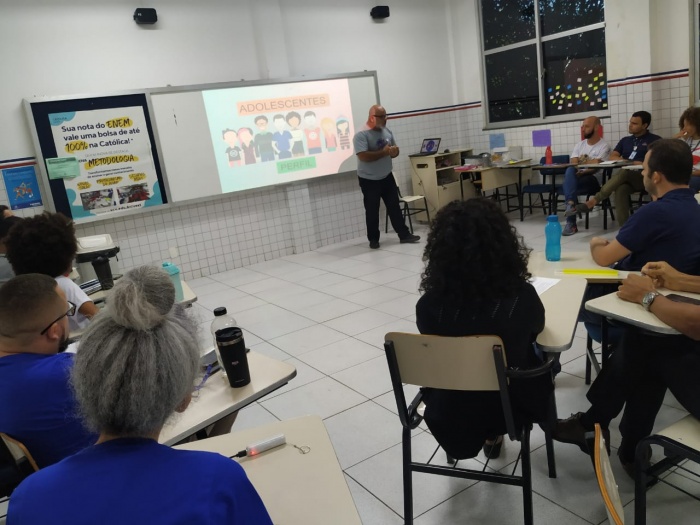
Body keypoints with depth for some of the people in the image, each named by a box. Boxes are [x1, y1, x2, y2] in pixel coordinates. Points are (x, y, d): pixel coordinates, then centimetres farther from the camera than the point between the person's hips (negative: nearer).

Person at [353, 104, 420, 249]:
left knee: (394, 207, 9)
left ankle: (404, 234, 16)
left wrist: (395, 152, -11)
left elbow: (394, 151, 14)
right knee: (372, 211, 4)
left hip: (387, 177, 6)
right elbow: (363, 156, -28)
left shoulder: (387, 132, 5)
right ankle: (373, 239, 16)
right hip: (369, 180, -6)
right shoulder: (361, 135, -16)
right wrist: (384, 152, -24)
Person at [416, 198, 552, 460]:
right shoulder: (521, 297, -25)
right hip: (510, 408, -1)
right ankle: (493, 435, 43)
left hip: (447, 413, 1)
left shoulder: (428, 305, -22)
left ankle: (490, 434, 44)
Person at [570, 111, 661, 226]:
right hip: (626, 178, 3)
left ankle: (592, 202, -41)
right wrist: (631, 162, -3)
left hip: (644, 178, -3)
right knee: (620, 189, -35)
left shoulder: (655, 140, 9)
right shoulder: (625, 140, 24)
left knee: (623, 172, -37)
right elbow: (612, 157, 12)